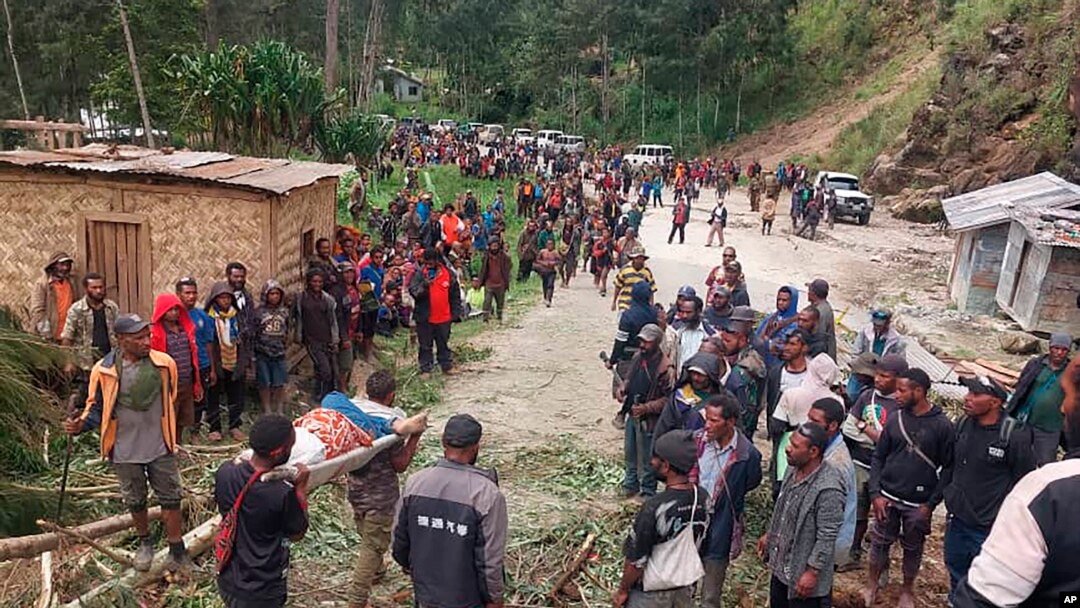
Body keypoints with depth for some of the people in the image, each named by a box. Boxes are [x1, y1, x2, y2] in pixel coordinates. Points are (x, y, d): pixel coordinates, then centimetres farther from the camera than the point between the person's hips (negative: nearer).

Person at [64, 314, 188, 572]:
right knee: (135, 501, 18)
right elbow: (96, 407, 0)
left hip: (160, 447, 0)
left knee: (170, 499, 8)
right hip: (125, 451, 0)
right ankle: (145, 543, 41)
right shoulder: (104, 370, -15)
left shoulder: (164, 363, -12)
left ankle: (177, 550, 22)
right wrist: (81, 424, -20)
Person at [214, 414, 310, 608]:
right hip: (262, 592, -5)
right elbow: (297, 534, -10)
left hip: (227, 579, 5)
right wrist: (301, 487, -7)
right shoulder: (283, 493, -29)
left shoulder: (225, 471, -15)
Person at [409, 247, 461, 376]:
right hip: (424, 317, -1)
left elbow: (455, 295, 6)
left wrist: (455, 312, 4)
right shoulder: (419, 274, -5)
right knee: (426, 345, 8)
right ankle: (426, 369, 18)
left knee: (444, 344, 15)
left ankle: (447, 366, 28)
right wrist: (424, 285, -29)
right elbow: (413, 292, -13)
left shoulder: (448, 274, 0)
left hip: (444, 317, 1)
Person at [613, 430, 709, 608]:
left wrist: (622, 590, -7)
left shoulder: (655, 508, -32)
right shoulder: (703, 498, -12)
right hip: (687, 586, 6)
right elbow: (699, 541, 4)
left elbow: (636, 559, -22)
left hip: (652, 592, -6)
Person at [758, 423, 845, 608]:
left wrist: (812, 572, -21)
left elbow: (827, 537, -25)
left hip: (803, 573, -8)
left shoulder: (828, 489, -31)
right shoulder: (794, 470, -4)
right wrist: (770, 534, 20)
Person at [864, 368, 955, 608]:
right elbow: (878, 457, 4)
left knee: (913, 548, 13)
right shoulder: (895, 419, -2)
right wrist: (875, 493, -5)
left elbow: (948, 468, -6)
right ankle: (872, 585, 30)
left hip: (919, 504, -2)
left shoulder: (942, 425, -10)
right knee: (880, 542, 12)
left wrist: (931, 503, -10)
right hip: (888, 498, 2)